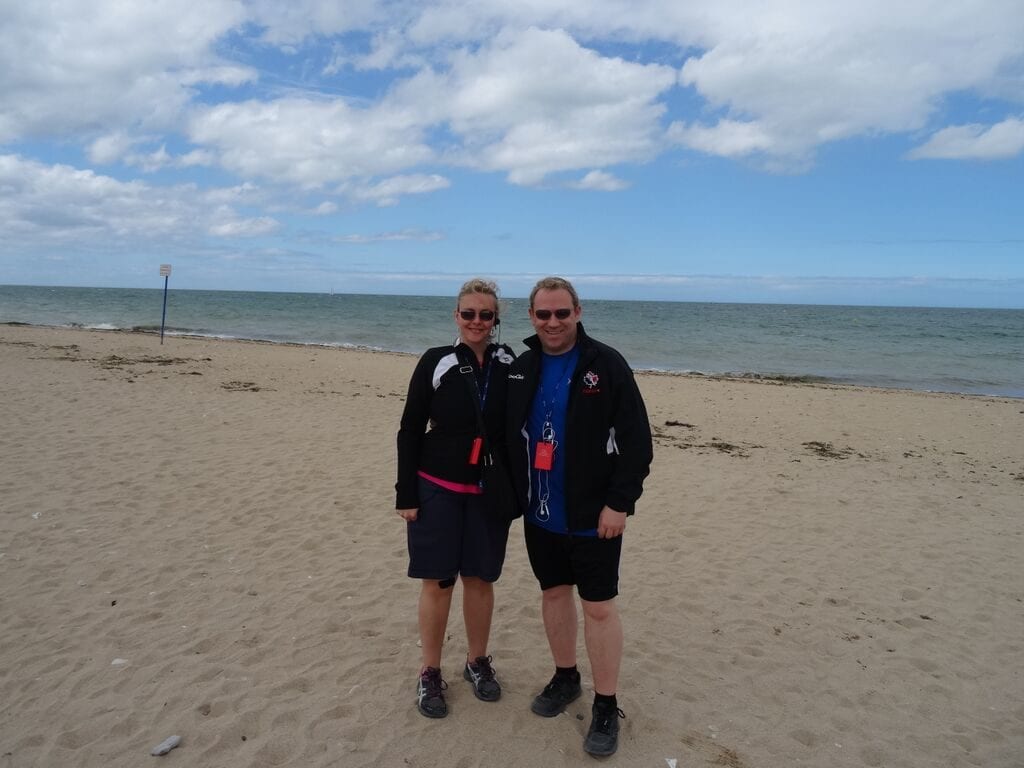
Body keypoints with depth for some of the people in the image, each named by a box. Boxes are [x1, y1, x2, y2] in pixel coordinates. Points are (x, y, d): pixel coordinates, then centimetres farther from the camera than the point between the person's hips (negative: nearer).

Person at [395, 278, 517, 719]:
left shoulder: (510, 364, -2)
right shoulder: (436, 362, -6)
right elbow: (410, 431, -3)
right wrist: (406, 495, -6)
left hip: (490, 492, 2)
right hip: (438, 490, -1)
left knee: (480, 578, 12)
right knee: (437, 581, 5)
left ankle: (477, 662, 32)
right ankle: (430, 673, 23)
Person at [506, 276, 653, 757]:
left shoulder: (606, 365, -11)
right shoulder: (521, 369, 3)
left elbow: (636, 441, -12)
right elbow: (508, 437, 11)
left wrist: (620, 502, -16)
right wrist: (515, 494, 7)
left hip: (592, 516, -5)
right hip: (540, 513, 5)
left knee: (599, 606, 3)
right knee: (553, 593, 18)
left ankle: (606, 707, 19)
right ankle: (565, 677, 38)